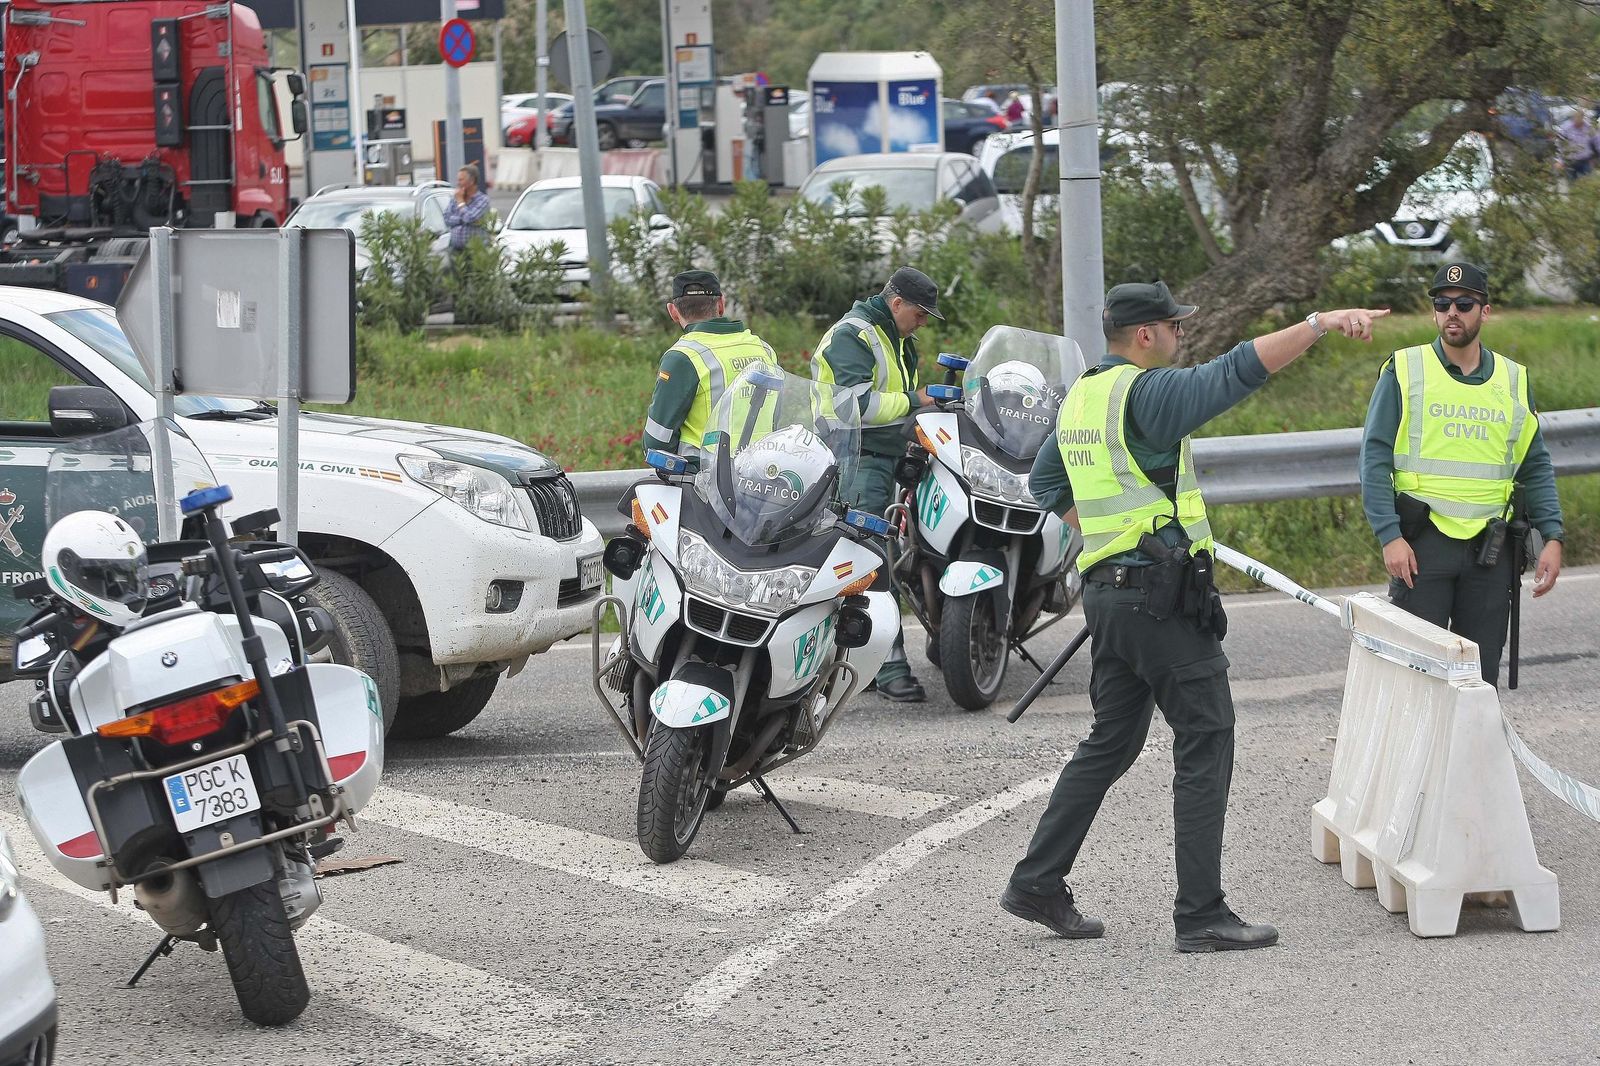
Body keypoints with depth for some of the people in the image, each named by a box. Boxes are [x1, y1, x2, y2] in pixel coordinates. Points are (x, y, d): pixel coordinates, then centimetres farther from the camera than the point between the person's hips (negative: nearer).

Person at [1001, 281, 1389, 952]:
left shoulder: (1080, 398, 14)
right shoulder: (1147, 391, -14)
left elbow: (1045, 482, 26)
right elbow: (1237, 371, -28)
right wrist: (1321, 322, -29)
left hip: (1106, 587, 9)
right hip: (1162, 590, -9)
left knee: (1112, 741, 17)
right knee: (1205, 745, -4)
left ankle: (1037, 882, 18)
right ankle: (1201, 914, -6)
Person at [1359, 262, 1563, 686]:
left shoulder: (1513, 381, 10)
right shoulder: (1405, 372, 0)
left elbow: (1536, 468, 14)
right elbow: (1375, 459, -3)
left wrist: (1552, 537, 2)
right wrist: (1390, 536, -12)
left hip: (1491, 544, 3)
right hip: (1422, 540, -3)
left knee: (1481, 674, 5)